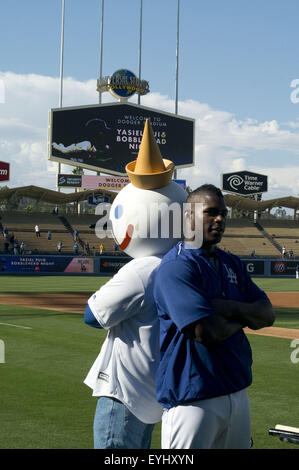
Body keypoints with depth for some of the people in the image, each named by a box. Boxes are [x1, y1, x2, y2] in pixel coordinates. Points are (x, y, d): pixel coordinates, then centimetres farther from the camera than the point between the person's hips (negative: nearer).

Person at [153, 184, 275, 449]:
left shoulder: (233, 264, 13)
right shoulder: (176, 266, -14)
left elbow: (268, 315, 5)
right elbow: (207, 332, -24)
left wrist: (230, 308, -15)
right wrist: (244, 316, -4)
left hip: (237, 392, 8)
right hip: (193, 396, -8)